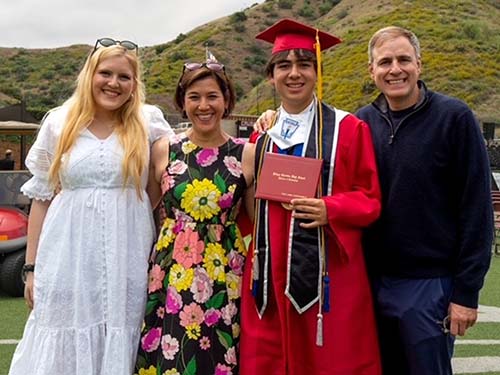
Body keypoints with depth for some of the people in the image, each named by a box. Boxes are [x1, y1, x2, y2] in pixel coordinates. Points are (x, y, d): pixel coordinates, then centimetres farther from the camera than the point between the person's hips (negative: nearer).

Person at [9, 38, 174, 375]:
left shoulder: (149, 122, 3)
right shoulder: (58, 123, 6)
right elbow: (42, 198, 8)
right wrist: (32, 266, 6)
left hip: (127, 262, -1)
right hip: (69, 260, 1)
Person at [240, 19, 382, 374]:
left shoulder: (348, 128, -1)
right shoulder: (262, 135, 12)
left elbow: (370, 200, -2)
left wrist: (329, 210, -19)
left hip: (328, 274, -4)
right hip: (270, 275, 4)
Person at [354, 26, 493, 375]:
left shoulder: (454, 117, -8)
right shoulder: (363, 121, 3)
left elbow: (476, 210, -9)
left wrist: (467, 292, -11)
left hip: (429, 284, -4)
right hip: (373, 282, 4)